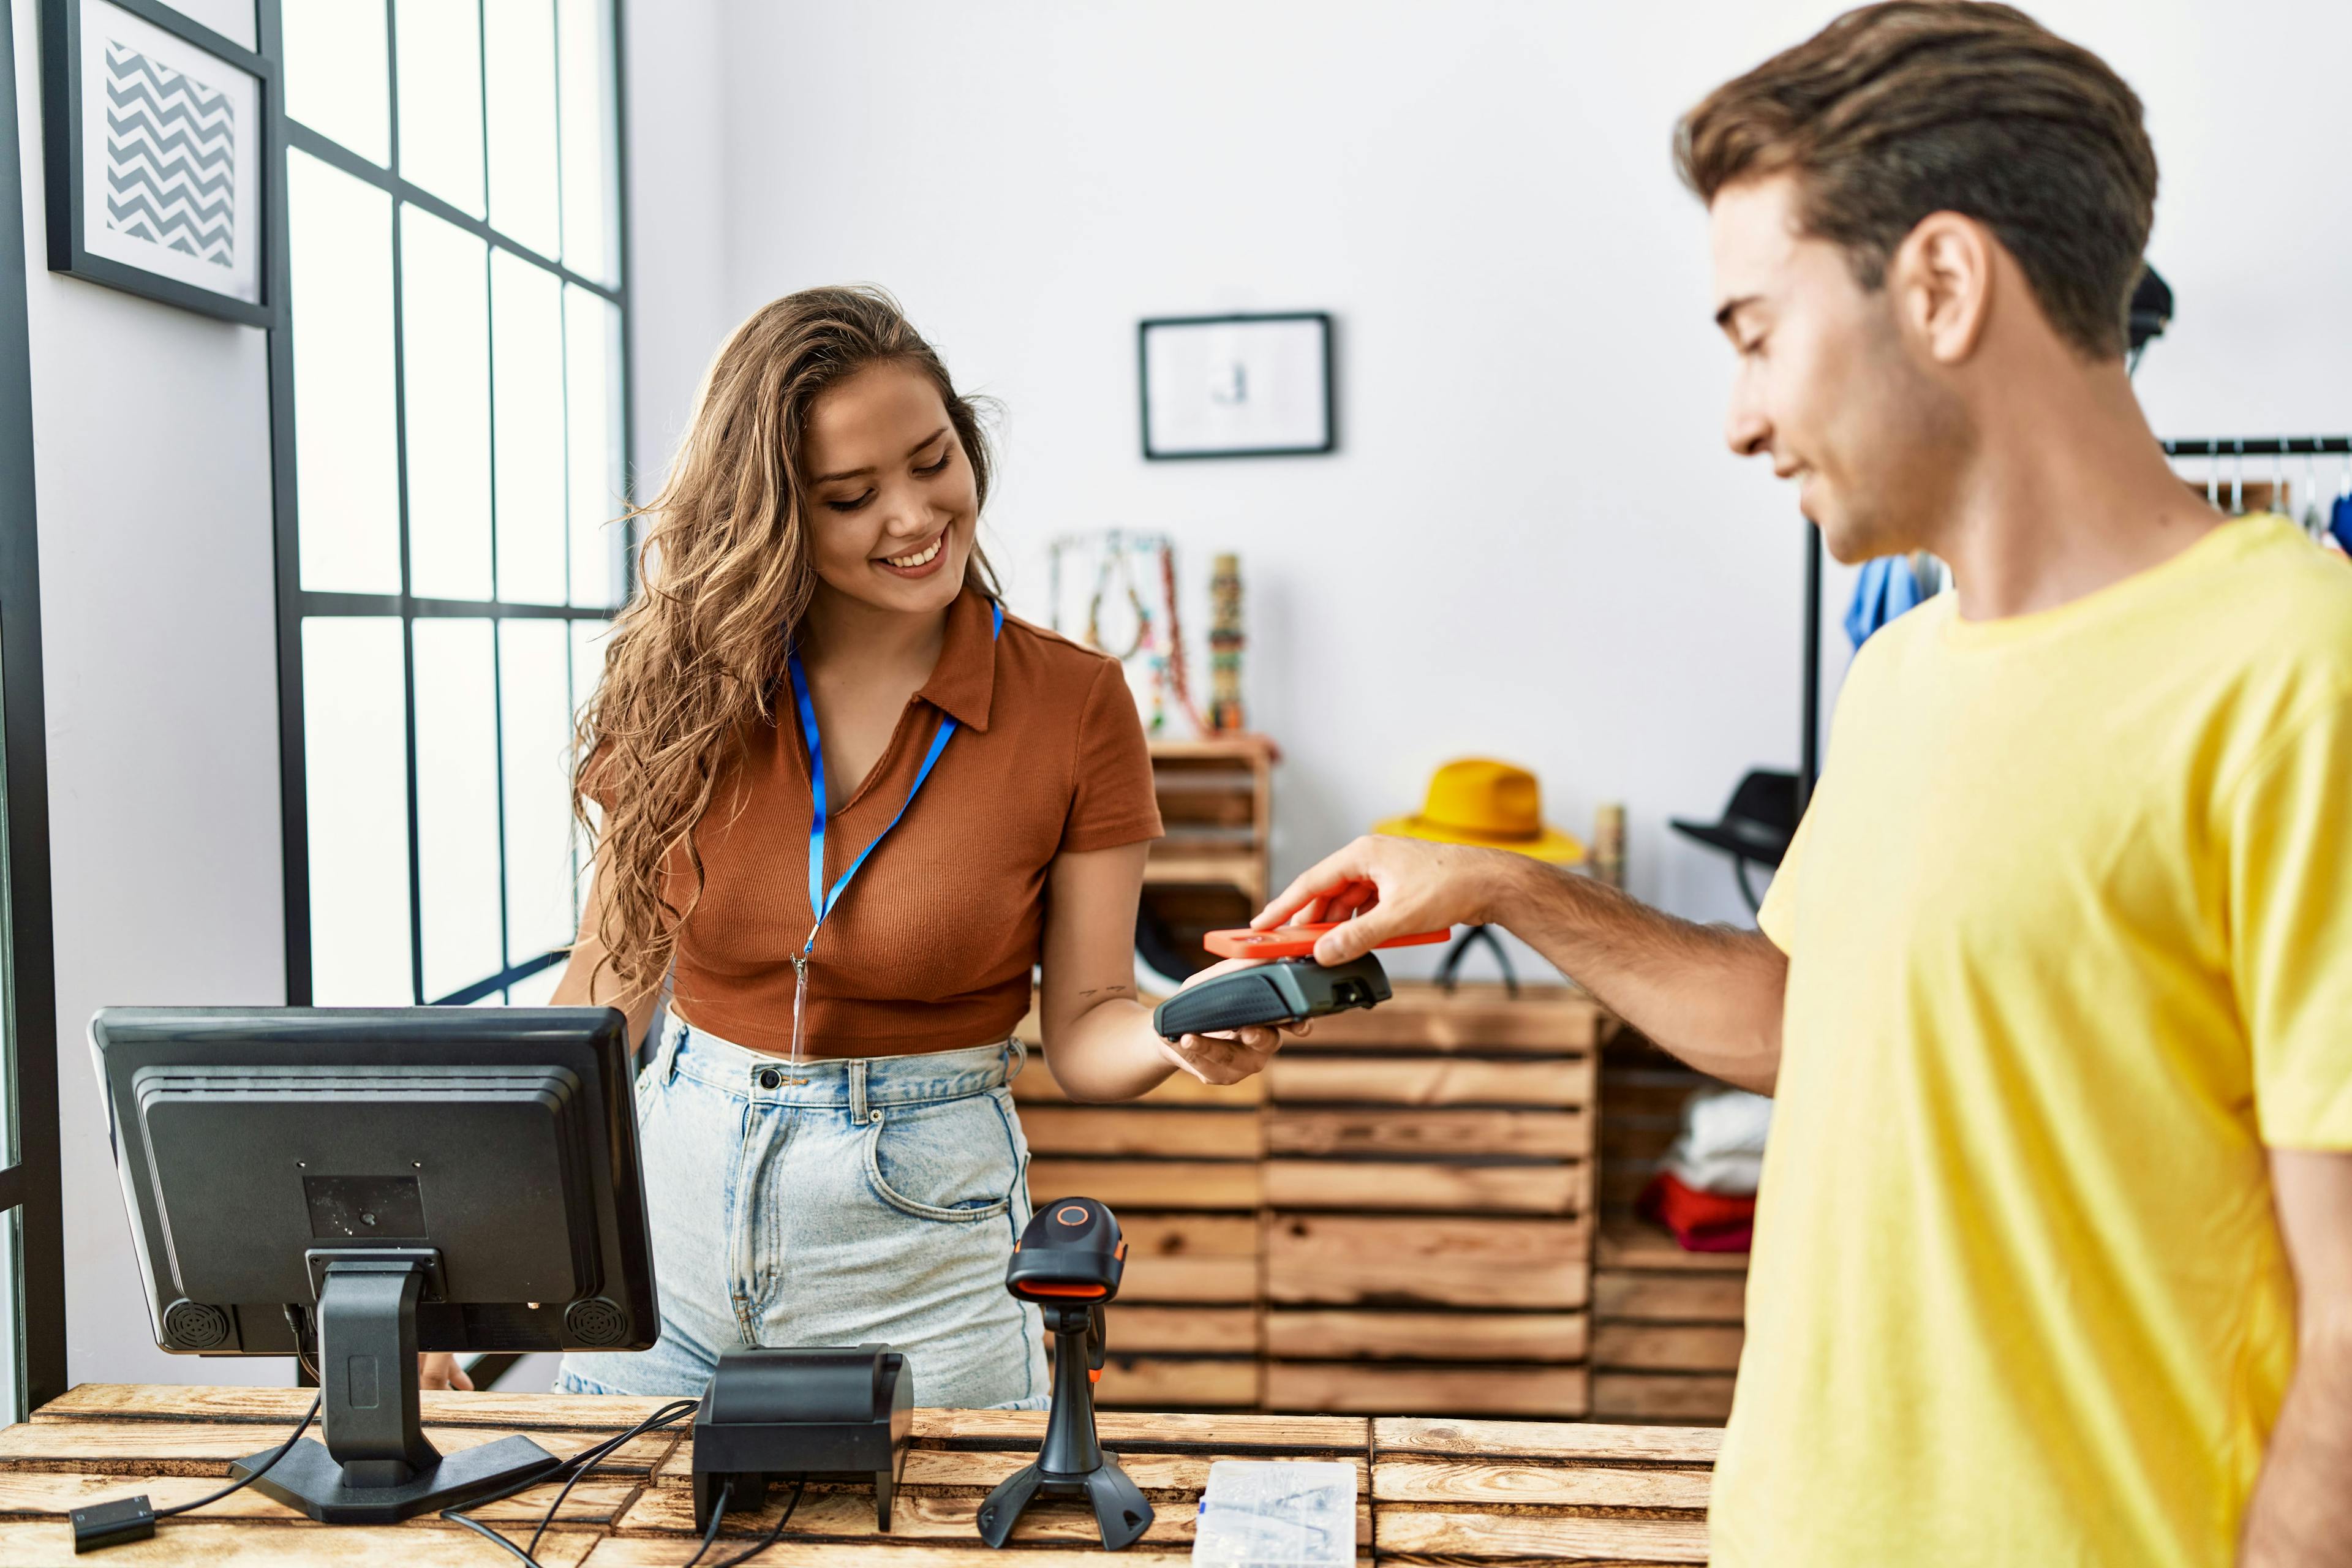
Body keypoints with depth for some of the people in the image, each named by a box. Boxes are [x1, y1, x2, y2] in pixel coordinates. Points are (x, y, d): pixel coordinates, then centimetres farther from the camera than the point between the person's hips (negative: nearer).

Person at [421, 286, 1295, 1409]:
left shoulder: (1074, 704, -9)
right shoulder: (686, 691, -3)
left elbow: (1083, 1024, -5)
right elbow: (612, 977, 4)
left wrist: (1183, 1034, -27)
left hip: (922, 1233, -2)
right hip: (666, 1200, 3)